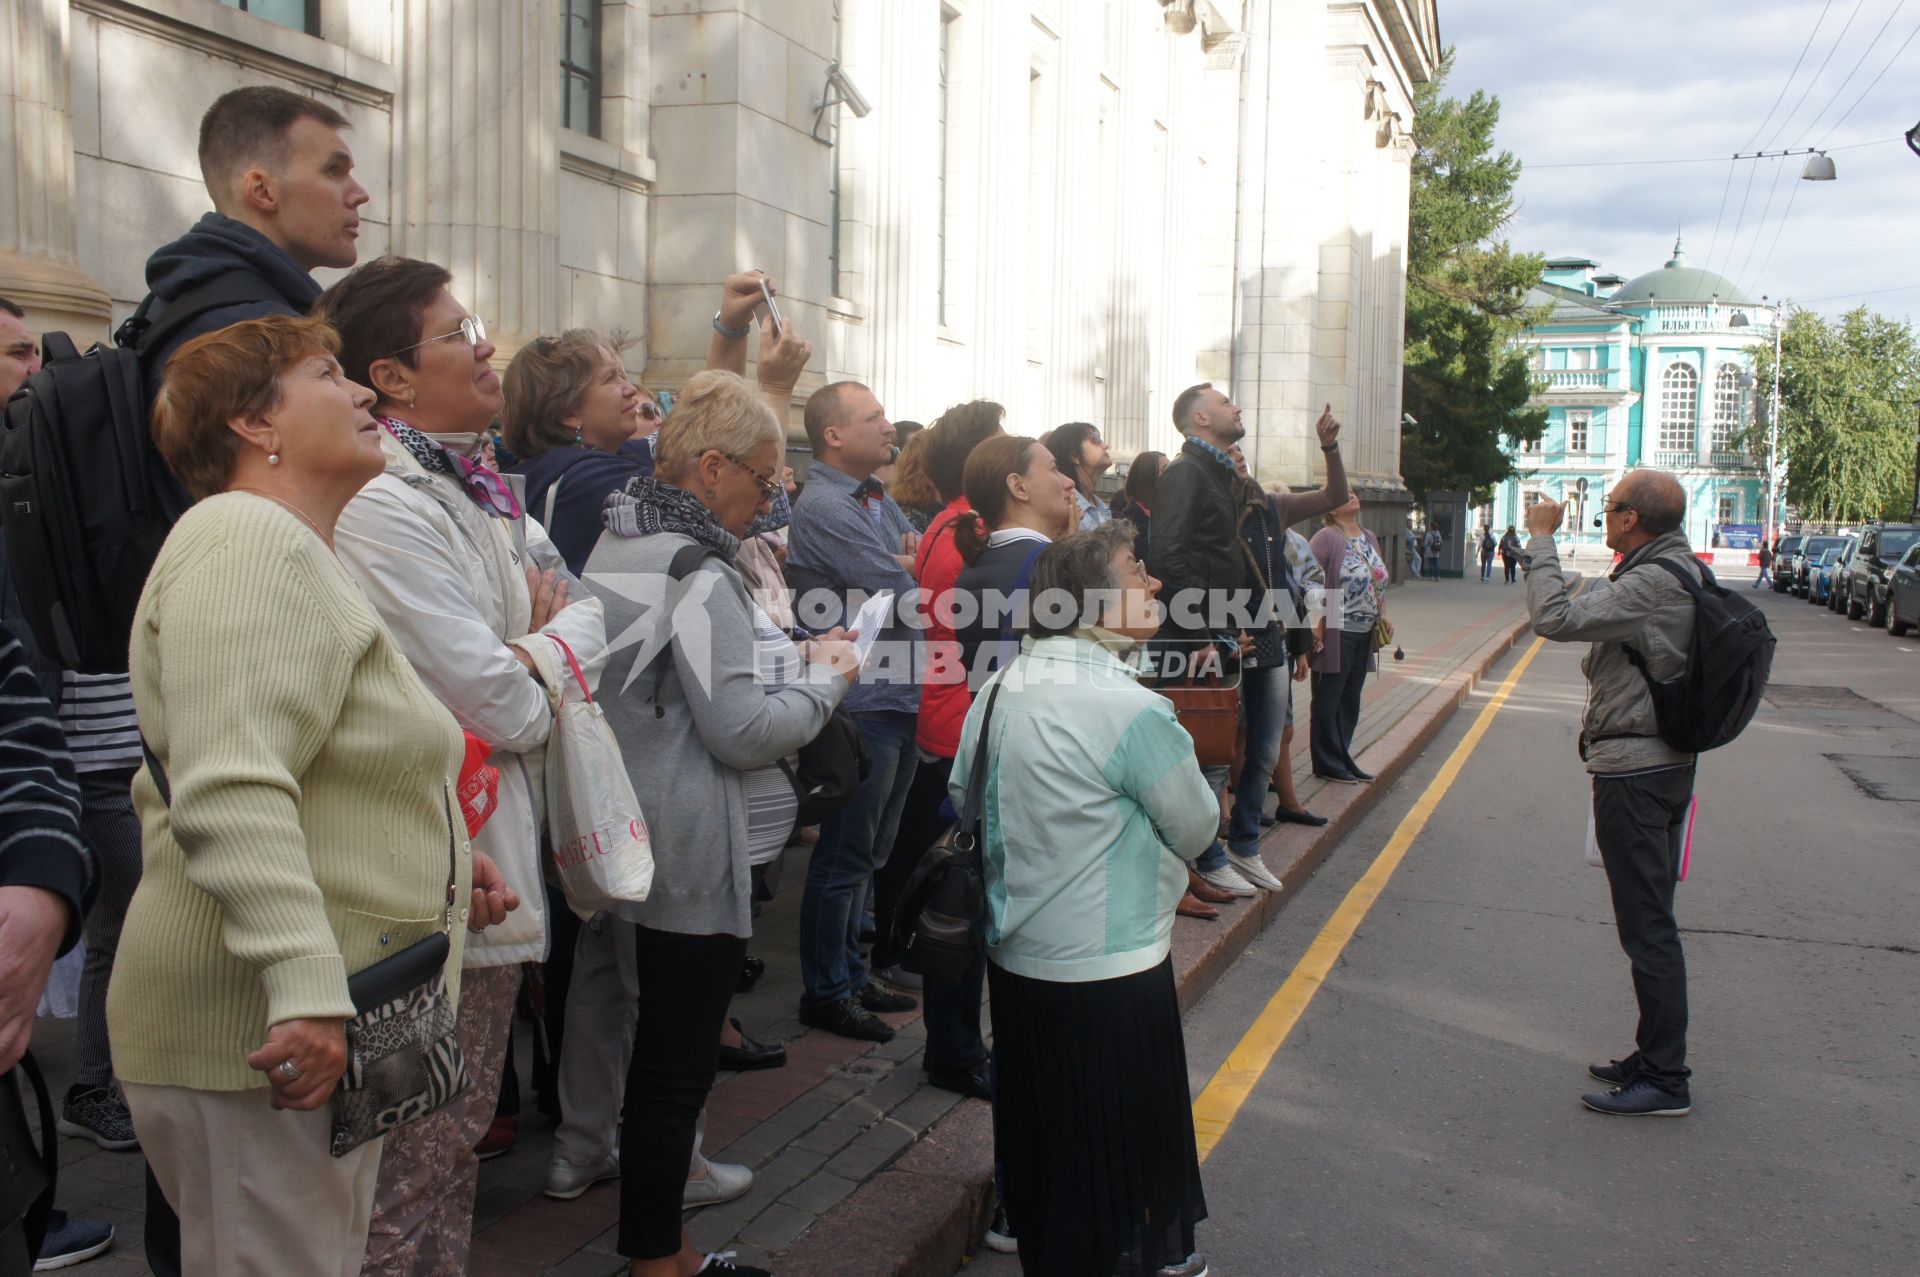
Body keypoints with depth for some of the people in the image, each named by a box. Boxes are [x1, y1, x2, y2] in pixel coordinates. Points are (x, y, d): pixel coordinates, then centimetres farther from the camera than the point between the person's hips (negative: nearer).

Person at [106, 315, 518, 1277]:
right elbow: (231, 791, -27)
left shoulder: (291, 549, 20)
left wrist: (436, 858, 18)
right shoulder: (252, 539, -15)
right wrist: (307, 990, -32)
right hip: (272, 1026, -10)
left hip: (326, 1016, 10)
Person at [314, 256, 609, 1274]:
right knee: (414, 1157, 4)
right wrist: (550, 650, -3)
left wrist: (538, 646, -6)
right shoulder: (385, 508, -19)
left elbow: (588, 614, 14)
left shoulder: (476, 491, 10)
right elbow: (505, 709, -21)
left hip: (496, 860, 10)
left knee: (456, 1138, 22)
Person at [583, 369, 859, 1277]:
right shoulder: (697, 576, -19)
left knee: (661, 1048, 18)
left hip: (639, 838, 10)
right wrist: (824, 681, -5)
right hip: (691, 850, -10)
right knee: (675, 1063, 1)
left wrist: (789, 660, 9)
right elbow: (742, 729, -21)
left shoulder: (617, 546, 11)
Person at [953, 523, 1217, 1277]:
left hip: (1014, 956, 8)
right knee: (1121, 1144, 11)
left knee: (1039, 1132, 23)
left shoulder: (997, 691, 0)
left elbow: (962, 797, 11)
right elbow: (1195, 830, -10)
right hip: (1109, 967, -7)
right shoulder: (1134, 711, -22)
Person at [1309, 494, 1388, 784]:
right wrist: (1315, 623, -22)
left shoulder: (1369, 538, 13)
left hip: (1364, 634, 8)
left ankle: (1343, 758, 25)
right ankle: (1328, 764, 11)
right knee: (1328, 702, 2)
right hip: (1336, 634, -8)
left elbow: (1380, 580, 22)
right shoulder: (1327, 537, -12)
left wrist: (1383, 615, 12)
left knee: (1350, 700, 15)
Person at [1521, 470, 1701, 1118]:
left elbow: (1556, 618, -27)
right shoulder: (1682, 571, 13)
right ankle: (1655, 1056, 27)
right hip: (1662, 764, 11)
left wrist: (1542, 539, -18)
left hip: (1634, 772, -11)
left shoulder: (1653, 584, -21)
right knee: (1650, 922, 17)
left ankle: (1665, 1080, 2)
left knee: (1647, 925, -5)